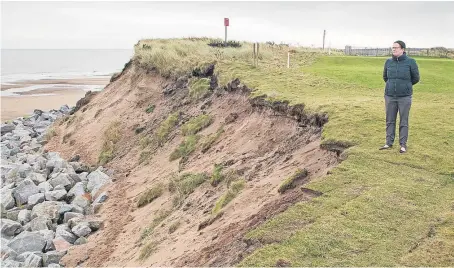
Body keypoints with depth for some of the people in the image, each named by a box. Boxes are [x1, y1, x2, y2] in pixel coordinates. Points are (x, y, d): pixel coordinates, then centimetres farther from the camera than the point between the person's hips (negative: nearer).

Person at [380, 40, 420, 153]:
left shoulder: (410, 62, -5)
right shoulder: (388, 62, 4)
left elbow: (415, 78, 5)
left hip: (405, 97, -3)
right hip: (390, 96, 3)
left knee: (404, 122, 4)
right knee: (390, 121, 9)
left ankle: (403, 144, 12)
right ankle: (389, 143, 18)